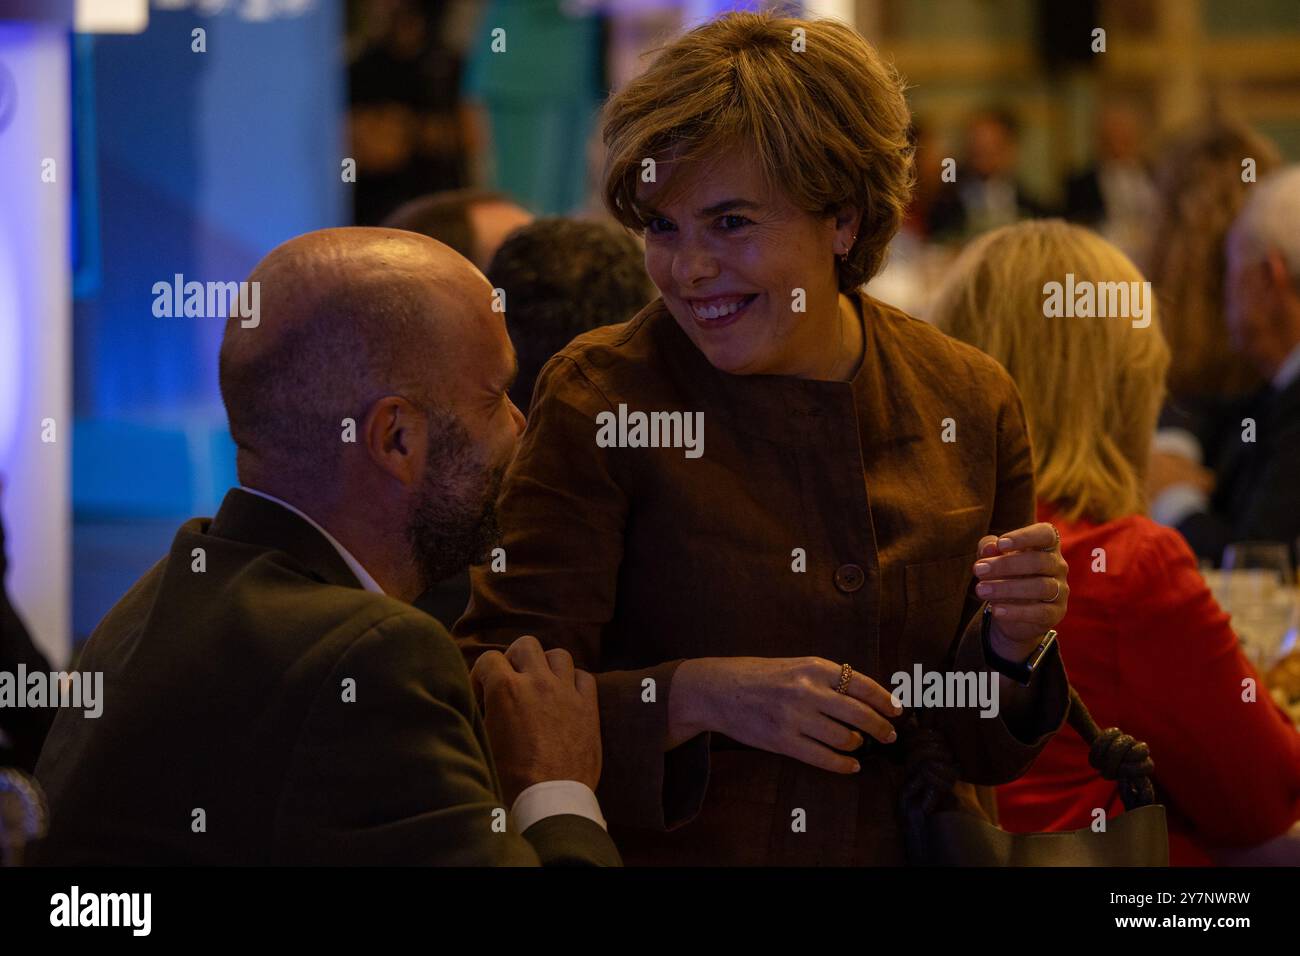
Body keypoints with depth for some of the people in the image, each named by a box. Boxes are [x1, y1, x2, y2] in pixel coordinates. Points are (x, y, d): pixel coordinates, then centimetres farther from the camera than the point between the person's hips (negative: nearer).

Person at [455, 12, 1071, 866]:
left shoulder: (971, 402, 1)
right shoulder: (597, 401, -8)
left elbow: (984, 750, 9)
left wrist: (1011, 649, -10)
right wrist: (698, 697, -22)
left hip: (907, 848, 2)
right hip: (662, 857, -2)